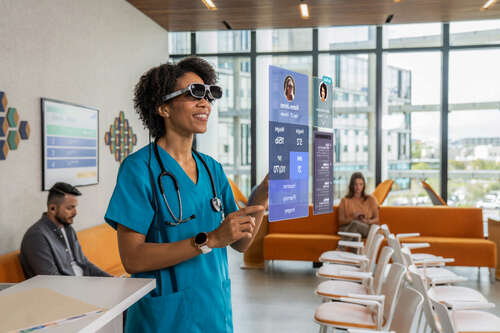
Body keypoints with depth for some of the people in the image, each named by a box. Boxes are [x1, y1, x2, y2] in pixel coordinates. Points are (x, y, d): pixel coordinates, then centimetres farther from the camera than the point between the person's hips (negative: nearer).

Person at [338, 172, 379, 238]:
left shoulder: (370, 199, 17)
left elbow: (376, 219, 13)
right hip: (347, 229, 0)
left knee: (355, 224, -39)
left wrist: (367, 221, -10)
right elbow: (341, 221, 7)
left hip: (366, 228, 0)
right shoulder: (345, 200, 16)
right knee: (354, 223, -39)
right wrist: (353, 218, -13)